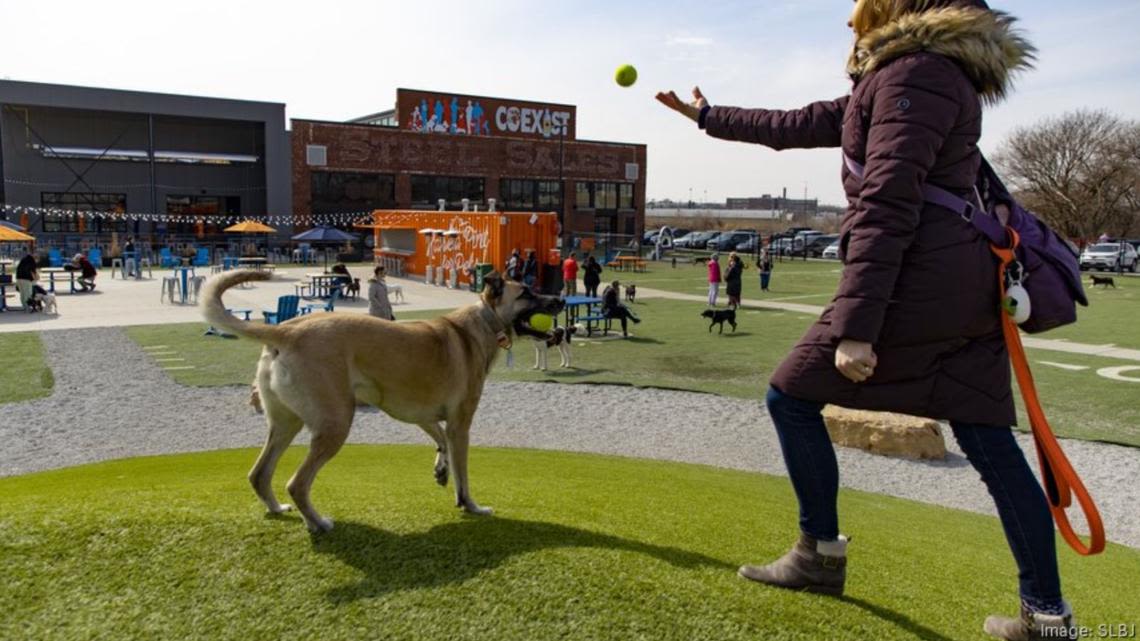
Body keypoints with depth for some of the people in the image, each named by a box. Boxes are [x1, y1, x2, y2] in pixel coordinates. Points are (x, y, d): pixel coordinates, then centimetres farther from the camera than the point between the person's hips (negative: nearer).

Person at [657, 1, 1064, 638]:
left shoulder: (915, 73, -9)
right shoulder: (916, 73, 22)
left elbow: (886, 210, -19)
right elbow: (798, 125, 27)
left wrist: (854, 326, -23)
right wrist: (710, 118, 35)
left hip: (915, 281, -10)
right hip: (968, 282, 10)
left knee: (792, 397, 3)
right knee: (989, 442, 10)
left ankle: (821, 556, 13)